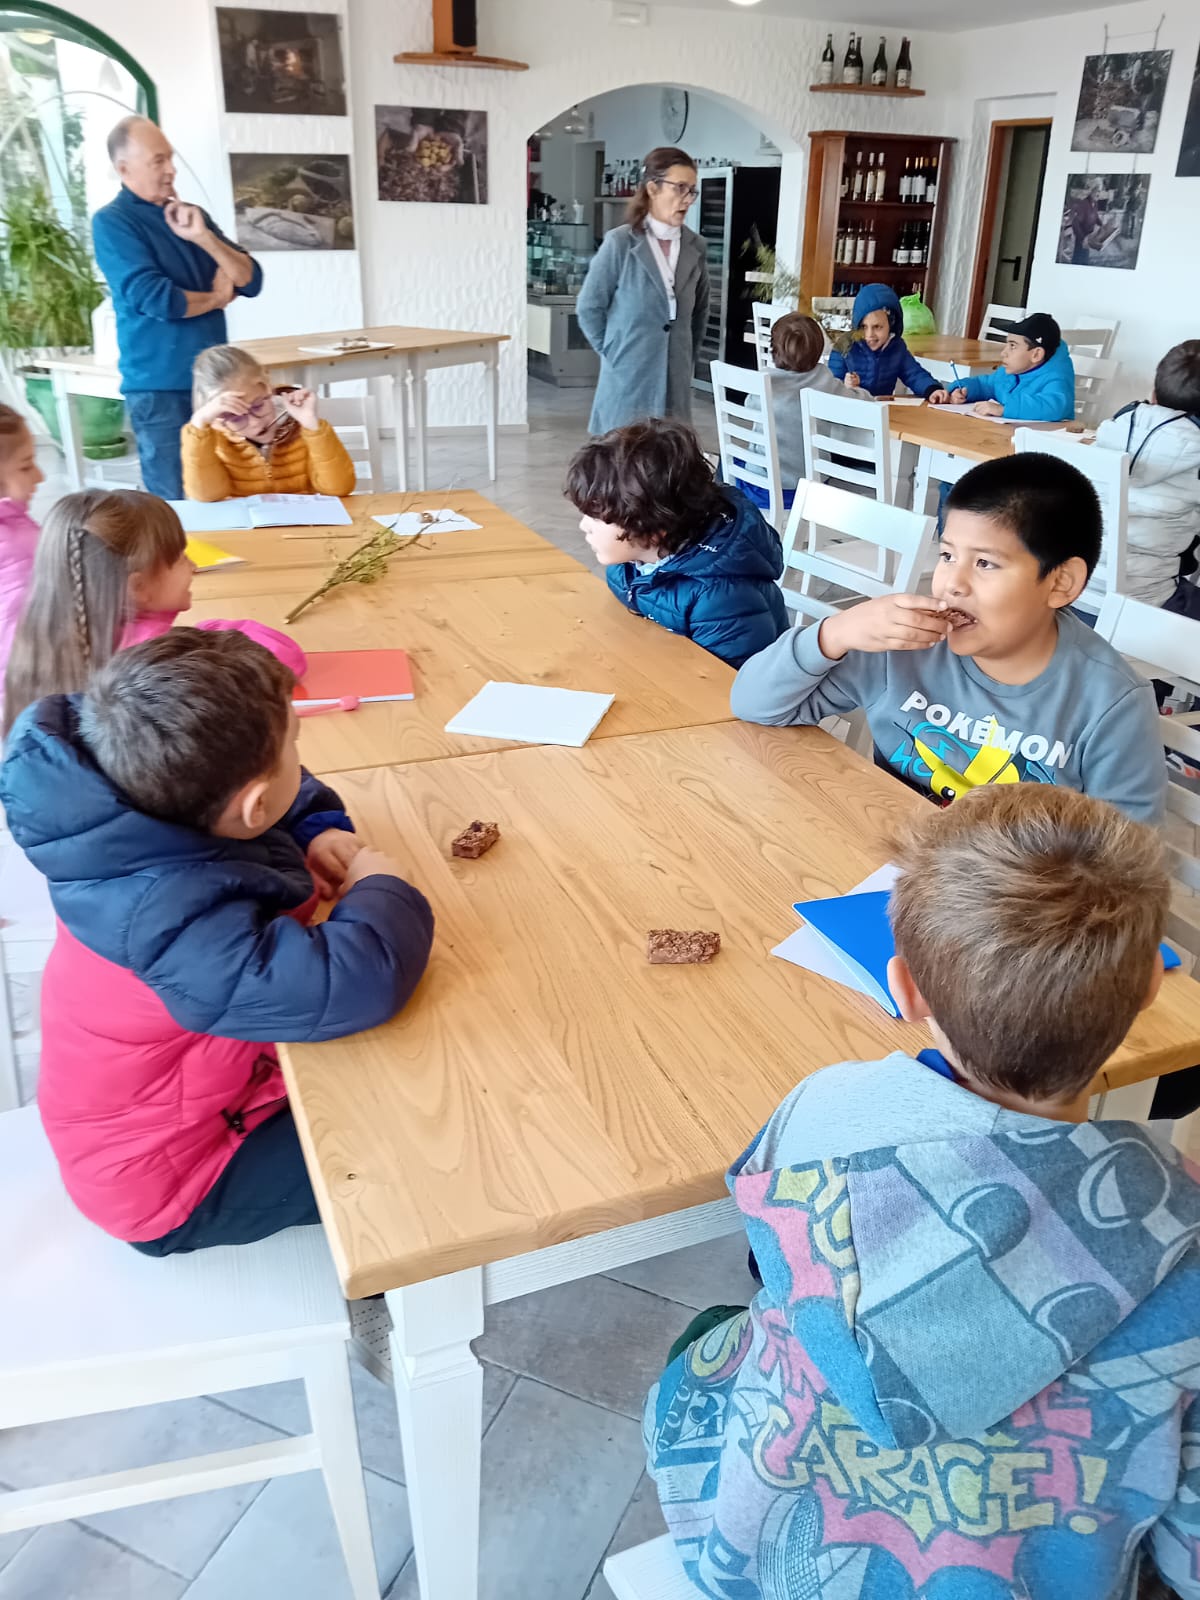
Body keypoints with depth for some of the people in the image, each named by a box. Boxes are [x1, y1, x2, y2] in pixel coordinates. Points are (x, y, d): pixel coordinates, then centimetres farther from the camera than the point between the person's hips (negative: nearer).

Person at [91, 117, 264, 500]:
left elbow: (251, 281, 5)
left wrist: (204, 237, -9)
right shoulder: (111, 222, -5)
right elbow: (157, 299, -17)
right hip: (161, 389, -6)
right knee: (179, 508, -3)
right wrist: (216, 298, -1)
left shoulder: (192, 216, 13)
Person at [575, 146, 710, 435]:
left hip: (675, 382, 4)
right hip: (628, 380, -4)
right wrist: (614, 353, 1)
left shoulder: (695, 246, 7)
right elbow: (588, 308, -1)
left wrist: (687, 358, 17)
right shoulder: (620, 243, -7)